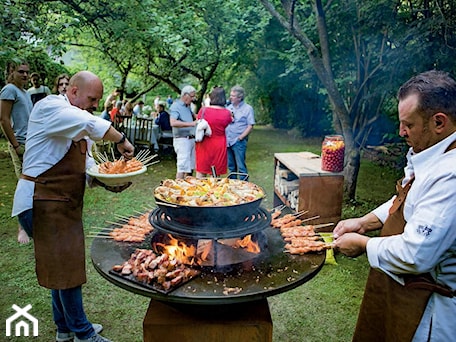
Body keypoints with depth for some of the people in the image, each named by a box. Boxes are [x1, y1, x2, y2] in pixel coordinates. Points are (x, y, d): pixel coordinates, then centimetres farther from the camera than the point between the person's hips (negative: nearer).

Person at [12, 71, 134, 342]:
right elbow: (92, 124, -30)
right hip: (42, 201, -9)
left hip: (65, 203, 9)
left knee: (64, 265, 16)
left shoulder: (78, 126, 16)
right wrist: (121, 140, -18)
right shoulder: (50, 107, -12)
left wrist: (109, 182, -1)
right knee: (67, 266, -2)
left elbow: (86, 165, 14)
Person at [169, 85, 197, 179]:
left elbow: (193, 117, 33)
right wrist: (190, 124, -32)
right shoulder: (176, 106, -11)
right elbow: (173, 123, -27)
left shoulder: (188, 106, 16)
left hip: (191, 139, 9)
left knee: (191, 166, 13)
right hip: (182, 139, -9)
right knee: (183, 167, -10)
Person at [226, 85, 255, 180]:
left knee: (241, 167, -4)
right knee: (231, 166, 14)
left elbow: (250, 126, -7)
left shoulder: (248, 108, -3)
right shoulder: (229, 107, 13)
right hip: (227, 141, 6)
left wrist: (240, 137, -14)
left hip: (239, 142, -6)